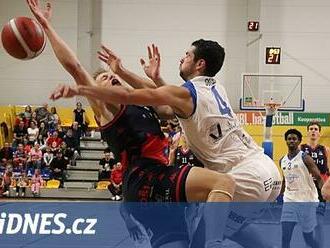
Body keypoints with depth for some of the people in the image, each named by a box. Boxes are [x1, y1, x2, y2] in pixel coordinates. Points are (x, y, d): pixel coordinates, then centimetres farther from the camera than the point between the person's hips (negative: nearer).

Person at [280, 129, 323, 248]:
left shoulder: (305, 158, -7)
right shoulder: (282, 161, 11)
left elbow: (319, 178, -10)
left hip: (306, 201, -5)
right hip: (289, 201, 5)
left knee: (308, 237, 1)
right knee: (285, 237, -4)